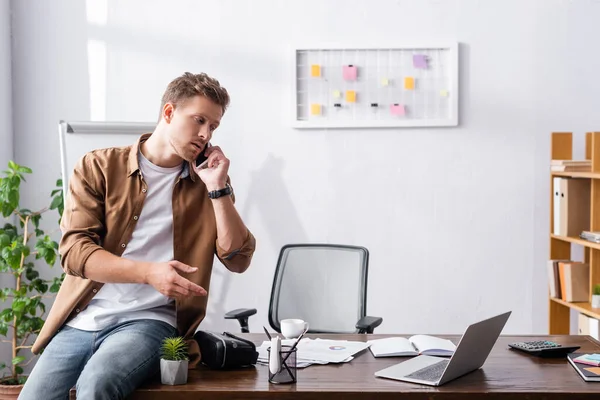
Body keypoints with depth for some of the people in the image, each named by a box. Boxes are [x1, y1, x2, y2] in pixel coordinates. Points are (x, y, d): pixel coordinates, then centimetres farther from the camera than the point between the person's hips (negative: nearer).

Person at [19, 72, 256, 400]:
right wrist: (148, 272, -19)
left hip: (149, 321, -1)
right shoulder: (99, 167, 5)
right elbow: (75, 250, -5)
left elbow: (238, 259, 3)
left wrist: (217, 188, -5)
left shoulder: (207, 182, 11)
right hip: (83, 320, 1)